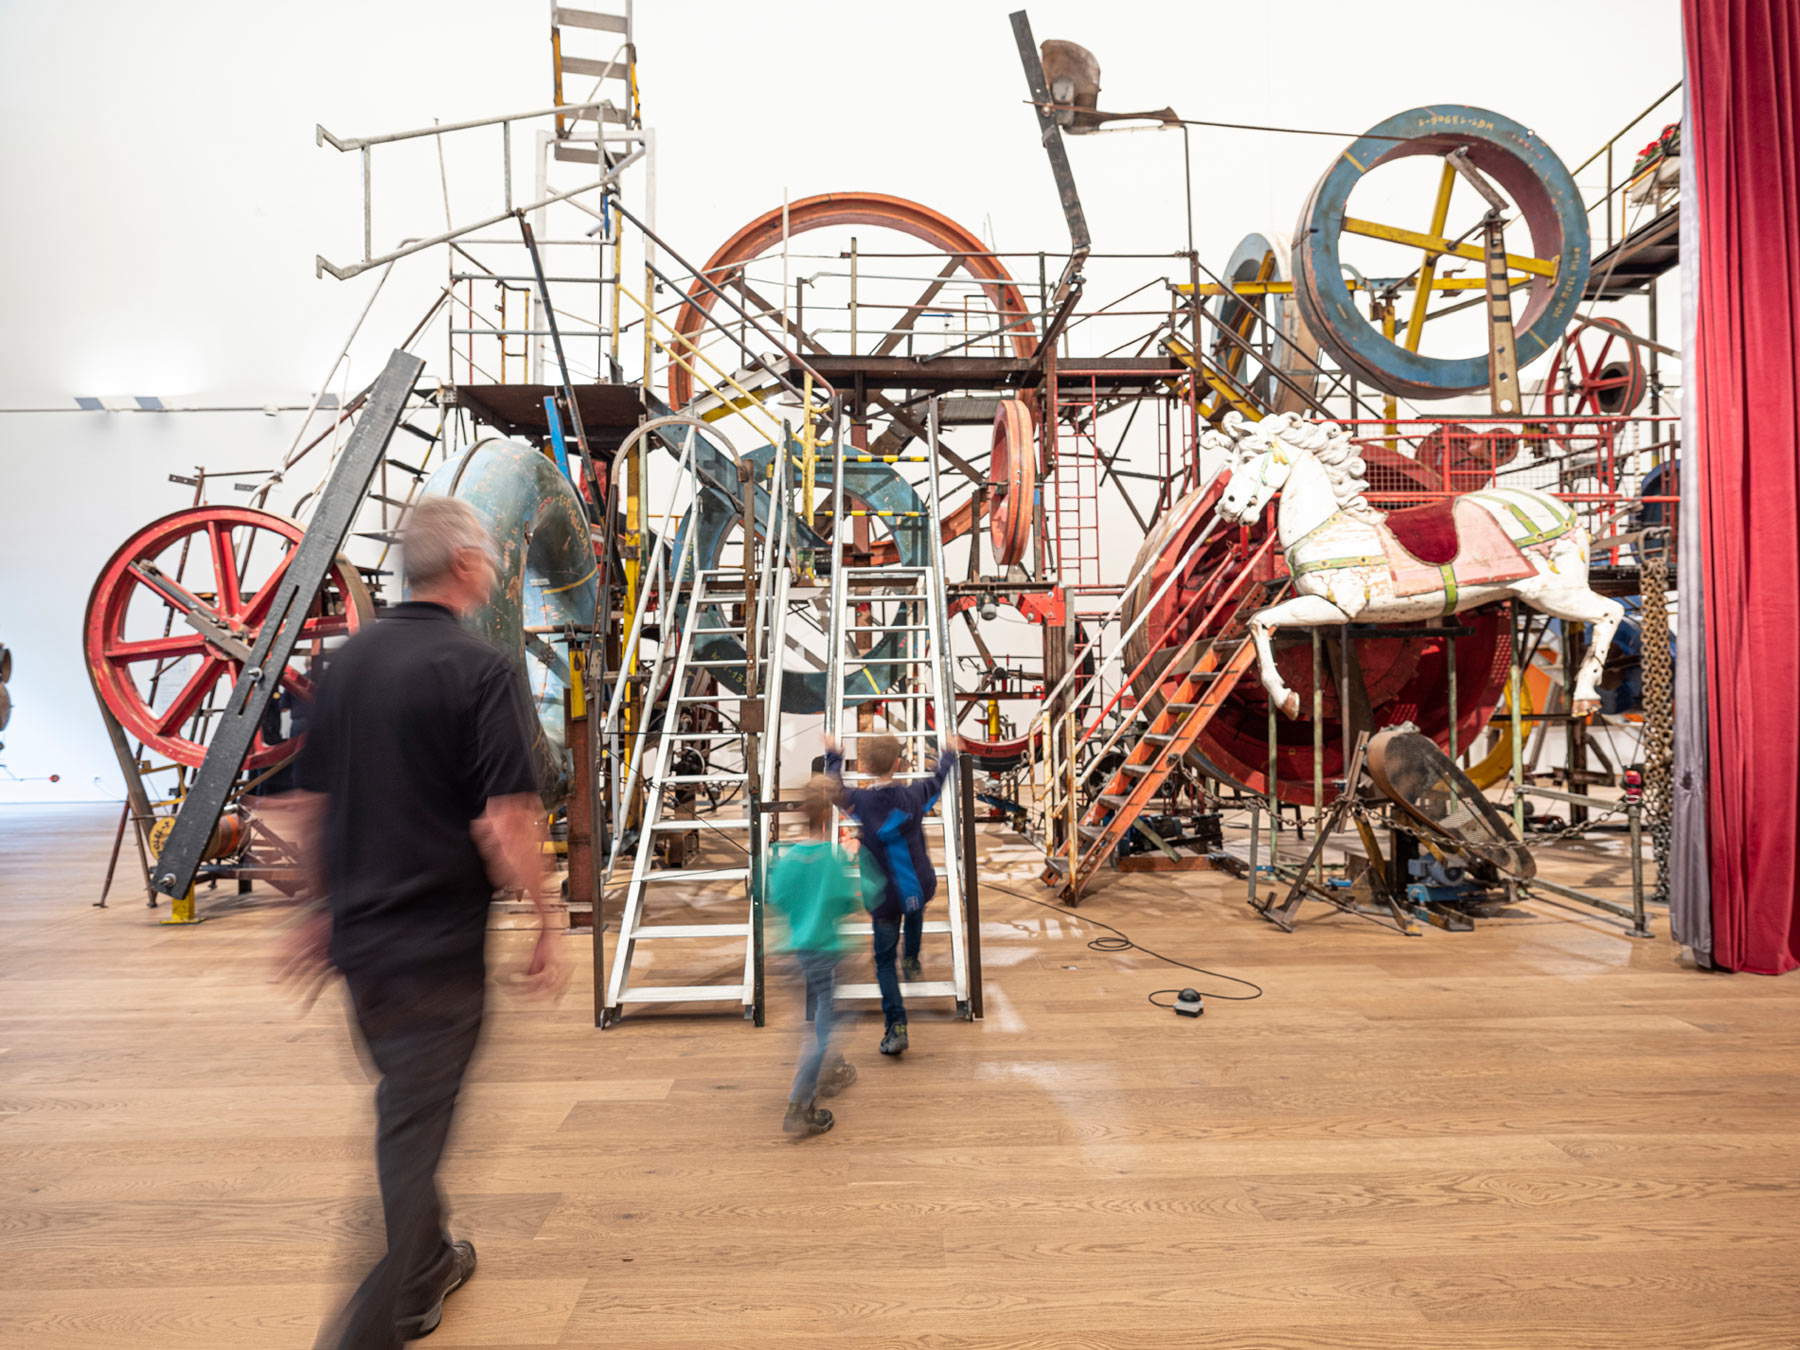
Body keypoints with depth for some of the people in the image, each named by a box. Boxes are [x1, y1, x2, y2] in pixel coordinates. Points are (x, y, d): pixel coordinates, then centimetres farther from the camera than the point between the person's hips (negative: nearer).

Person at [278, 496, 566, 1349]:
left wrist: (323, 912, 21)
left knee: (406, 1106, 24)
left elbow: (314, 806, 11)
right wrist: (544, 931, -10)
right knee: (413, 1129, 8)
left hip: (356, 937, 7)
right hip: (437, 945, -7)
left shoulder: (345, 662, 4)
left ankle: (428, 1265, 42)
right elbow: (503, 825, -22)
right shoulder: (480, 670, -17)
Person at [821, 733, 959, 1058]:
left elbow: (835, 786, 12)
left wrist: (833, 756, 30)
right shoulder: (914, 795, -8)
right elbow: (938, 776, 14)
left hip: (884, 898, -2)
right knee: (915, 908, 38)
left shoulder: (859, 801, -11)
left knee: (885, 962, 9)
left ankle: (896, 1025, 0)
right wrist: (947, 754, 34)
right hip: (921, 887, 2)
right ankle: (912, 961, 44)